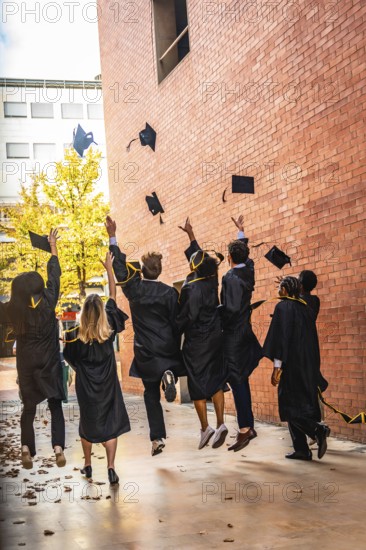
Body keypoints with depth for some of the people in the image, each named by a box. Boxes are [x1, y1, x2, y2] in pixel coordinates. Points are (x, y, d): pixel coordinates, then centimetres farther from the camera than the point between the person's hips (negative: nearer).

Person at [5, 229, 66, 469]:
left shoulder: (14, 311, -10)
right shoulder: (47, 304, -12)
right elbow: (54, 277, -3)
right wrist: (53, 247, 7)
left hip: (27, 367, 1)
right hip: (50, 365, -1)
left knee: (29, 408, 13)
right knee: (56, 407, 9)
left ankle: (26, 447, -4)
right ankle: (58, 446, -5)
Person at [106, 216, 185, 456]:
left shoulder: (134, 289, -5)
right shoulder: (170, 292, -7)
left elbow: (120, 268, 5)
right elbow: (176, 323, -4)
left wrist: (113, 237, 10)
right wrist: (177, 350, 7)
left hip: (145, 350, 1)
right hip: (167, 347, -1)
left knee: (151, 394, 10)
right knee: (169, 365, 30)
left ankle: (157, 437, 1)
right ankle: (168, 375, -8)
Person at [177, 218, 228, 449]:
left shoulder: (191, 289, -20)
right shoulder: (212, 281, 0)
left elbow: (185, 317, -18)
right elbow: (200, 256, 15)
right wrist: (191, 234, 26)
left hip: (196, 343, -6)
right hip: (215, 339, 7)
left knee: (198, 384, 3)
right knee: (215, 382, 11)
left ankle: (206, 428, 2)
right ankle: (220, 424, 5)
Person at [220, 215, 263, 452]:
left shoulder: (230, 278, -18)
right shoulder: (248, 271, 5)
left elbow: (230, 308, -26)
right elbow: (246, 254, 26)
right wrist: (241, 231, 39)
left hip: (233, 336, -8)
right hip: (245, 333, 8)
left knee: (237, 382, -7)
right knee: (242, 381, 13)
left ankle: (244, 429, -7)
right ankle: (248, 426, 18)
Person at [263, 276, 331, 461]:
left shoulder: (283, 307, -9)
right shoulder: (306, 308, 13)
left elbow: (281, 337, -16)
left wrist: (277, 367, -16)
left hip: (292, 365, -8)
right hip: (309, 366, 8)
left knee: (290, 406, -2)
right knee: (302, 404, 11)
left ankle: (318, 430, -21)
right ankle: (301, 450, 11)